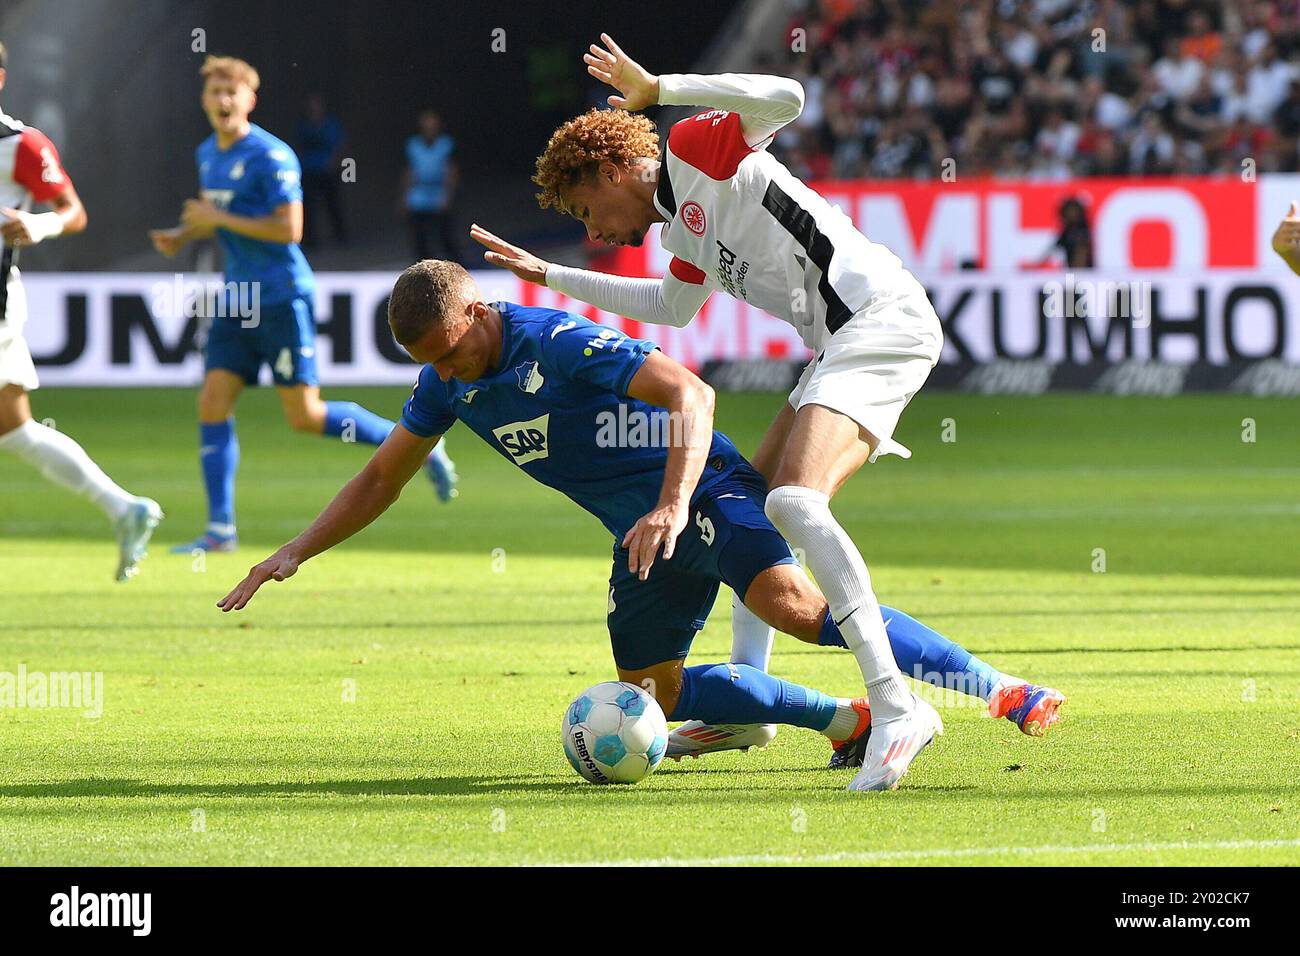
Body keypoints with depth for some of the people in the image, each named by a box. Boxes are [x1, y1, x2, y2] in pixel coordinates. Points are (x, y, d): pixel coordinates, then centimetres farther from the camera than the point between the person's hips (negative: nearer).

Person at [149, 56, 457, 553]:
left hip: (282, 299, -8)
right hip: (237, 302, 8)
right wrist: (181, 236, 10)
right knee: (212, 406, -3)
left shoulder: (271, 156, -14)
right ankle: (220, 528, -1)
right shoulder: (208, 154, 11)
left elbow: (289, 229, -20)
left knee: (306, 416, -6)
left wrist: (220, 218, -18)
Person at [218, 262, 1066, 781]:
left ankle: (1001, 691, -37)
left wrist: (672, 507, -43)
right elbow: (382, 479, 16)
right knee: (654, 690, 4)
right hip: (645, 531, 9)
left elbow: (692, 395, -31)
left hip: (704, 489, -9)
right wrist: (294, 556, 8)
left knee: (792, 603, -32)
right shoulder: (448, 382, 2)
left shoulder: (558, 342, -23)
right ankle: (848, 722, 2)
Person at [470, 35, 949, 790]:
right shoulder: (682, 225, 24)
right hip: (839, 343, 11)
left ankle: (896, 705, -33)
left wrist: (657, 89, -16)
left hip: (882, 318, -11)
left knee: (796, 502, -25)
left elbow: (785, 98, -21)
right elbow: (674, 306, 43)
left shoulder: (694, 149, -2)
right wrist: (550, 276, 46)